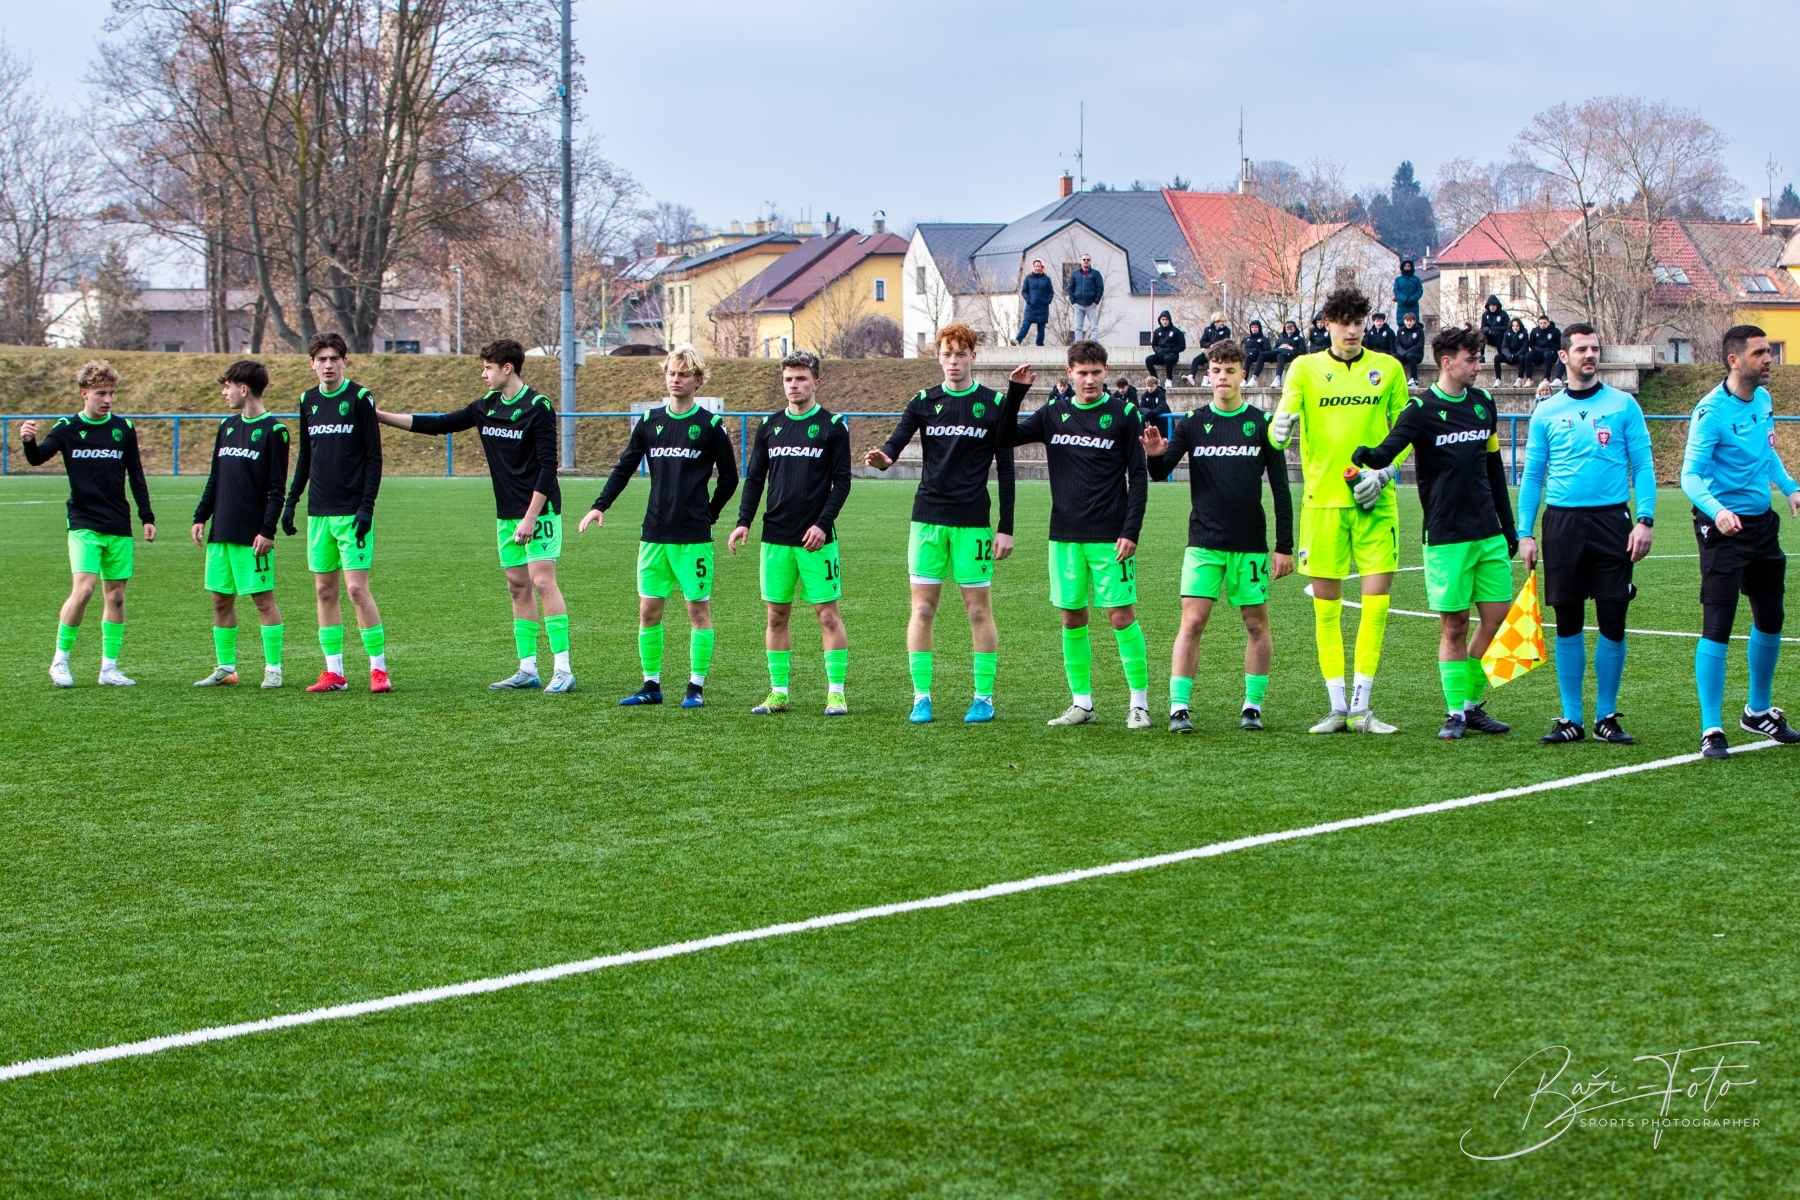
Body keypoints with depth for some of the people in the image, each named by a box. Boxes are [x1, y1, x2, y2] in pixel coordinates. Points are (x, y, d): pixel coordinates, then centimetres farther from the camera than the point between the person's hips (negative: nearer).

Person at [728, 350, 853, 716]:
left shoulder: (833, 426, 0)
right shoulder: (770, 426, 11)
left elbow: (841, 482, -2)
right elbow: (754, 479, 13)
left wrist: (822, 524, -13)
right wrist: (744, 521, -1)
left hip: (816, 538, -4)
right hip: (776, 536, 4)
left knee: (827, 613, -3)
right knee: (777, 614, 6)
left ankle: (836, 692, 1)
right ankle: (778, 693, 13)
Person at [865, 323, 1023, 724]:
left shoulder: (993, 403, 3)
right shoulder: (924, 401, 7)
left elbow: (1005, 469, 4)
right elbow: (894, 443, -5)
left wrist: (1005, 528, -1)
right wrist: (883, 458, -31)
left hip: (973, 521, -1)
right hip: (928, 518, 2)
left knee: (979, 609, 1)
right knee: (922, 608, 0)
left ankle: (984, 697, 10)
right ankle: (922, 697, 6)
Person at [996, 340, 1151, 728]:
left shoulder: (1124, 414, -2)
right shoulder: (1054, 415, 9)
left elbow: (1138, 475, -2)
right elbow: (1006, 438, 6)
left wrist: (1131, 530, -10)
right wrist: (1016, 392, -7)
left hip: (1109, 535, -4)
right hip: (1065, 535, 4)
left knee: (1121, 614, -6)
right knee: (1072, 616, 6)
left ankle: (1139, 702, 1)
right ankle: (1082, 703, 14)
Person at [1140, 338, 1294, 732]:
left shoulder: (1262, 423, 2)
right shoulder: (1192, 424, 4)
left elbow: (1280, 488, 4)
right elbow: (1161, 472, -4)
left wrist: (1284, 545, 0)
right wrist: (1155, 456, -28)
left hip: (1251, 544, 0)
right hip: (1204, 542, 0)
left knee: (1256, 623, 4)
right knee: (1192, 621, -8)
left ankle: (1253, 705, 14)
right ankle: (1178, 707, -8)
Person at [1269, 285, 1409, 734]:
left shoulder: (1388, 368, 7)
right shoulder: (1305, 368, 4)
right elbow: (1283, 420, -6)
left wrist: (1384, 473, -4)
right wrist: (1279, 431, -30)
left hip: (1374, 501, 1)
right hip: (1322, 498, 0)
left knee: (1377, 598, -6)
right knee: (1326, 603, 2)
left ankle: (1360, 707, 2)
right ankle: (1337, 708, 10)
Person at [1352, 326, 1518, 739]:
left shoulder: (1483, 404, 12)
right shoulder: (1422, 409, -6)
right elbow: (1388, 450, -19)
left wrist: (1508, 526, 20)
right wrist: (1368, 457, -43)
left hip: (1488, 533, 5)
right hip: (1446, 535, -5)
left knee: (1496, 615, 2)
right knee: (1454, 624, -2)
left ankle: (1472, 704, 15)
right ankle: (1455, 711, 7)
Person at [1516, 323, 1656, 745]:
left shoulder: (1623, 405, 5)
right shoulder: (1547, 412, 9)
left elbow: (1643, 465, 2)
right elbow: (1532, 475, 10)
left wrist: (1645, 520, -8)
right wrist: (1525, 533, 3)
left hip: (1611, 521, -1)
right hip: (1561, 522, 1)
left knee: (1612, 623, -2)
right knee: (1567, 624, 3)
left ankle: (1606, 717, 9)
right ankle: (1571, 719, 10)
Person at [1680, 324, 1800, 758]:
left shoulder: (1763, 399, 5)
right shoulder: (1712, 411, -18)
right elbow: (1690, 475, -22)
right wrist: (1716, 511, -39)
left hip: (1762, 522, 8)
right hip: (1724, 527, -8)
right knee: (1717, 626, -10)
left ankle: (1759, 711, 35)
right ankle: (1711, 730, -4)